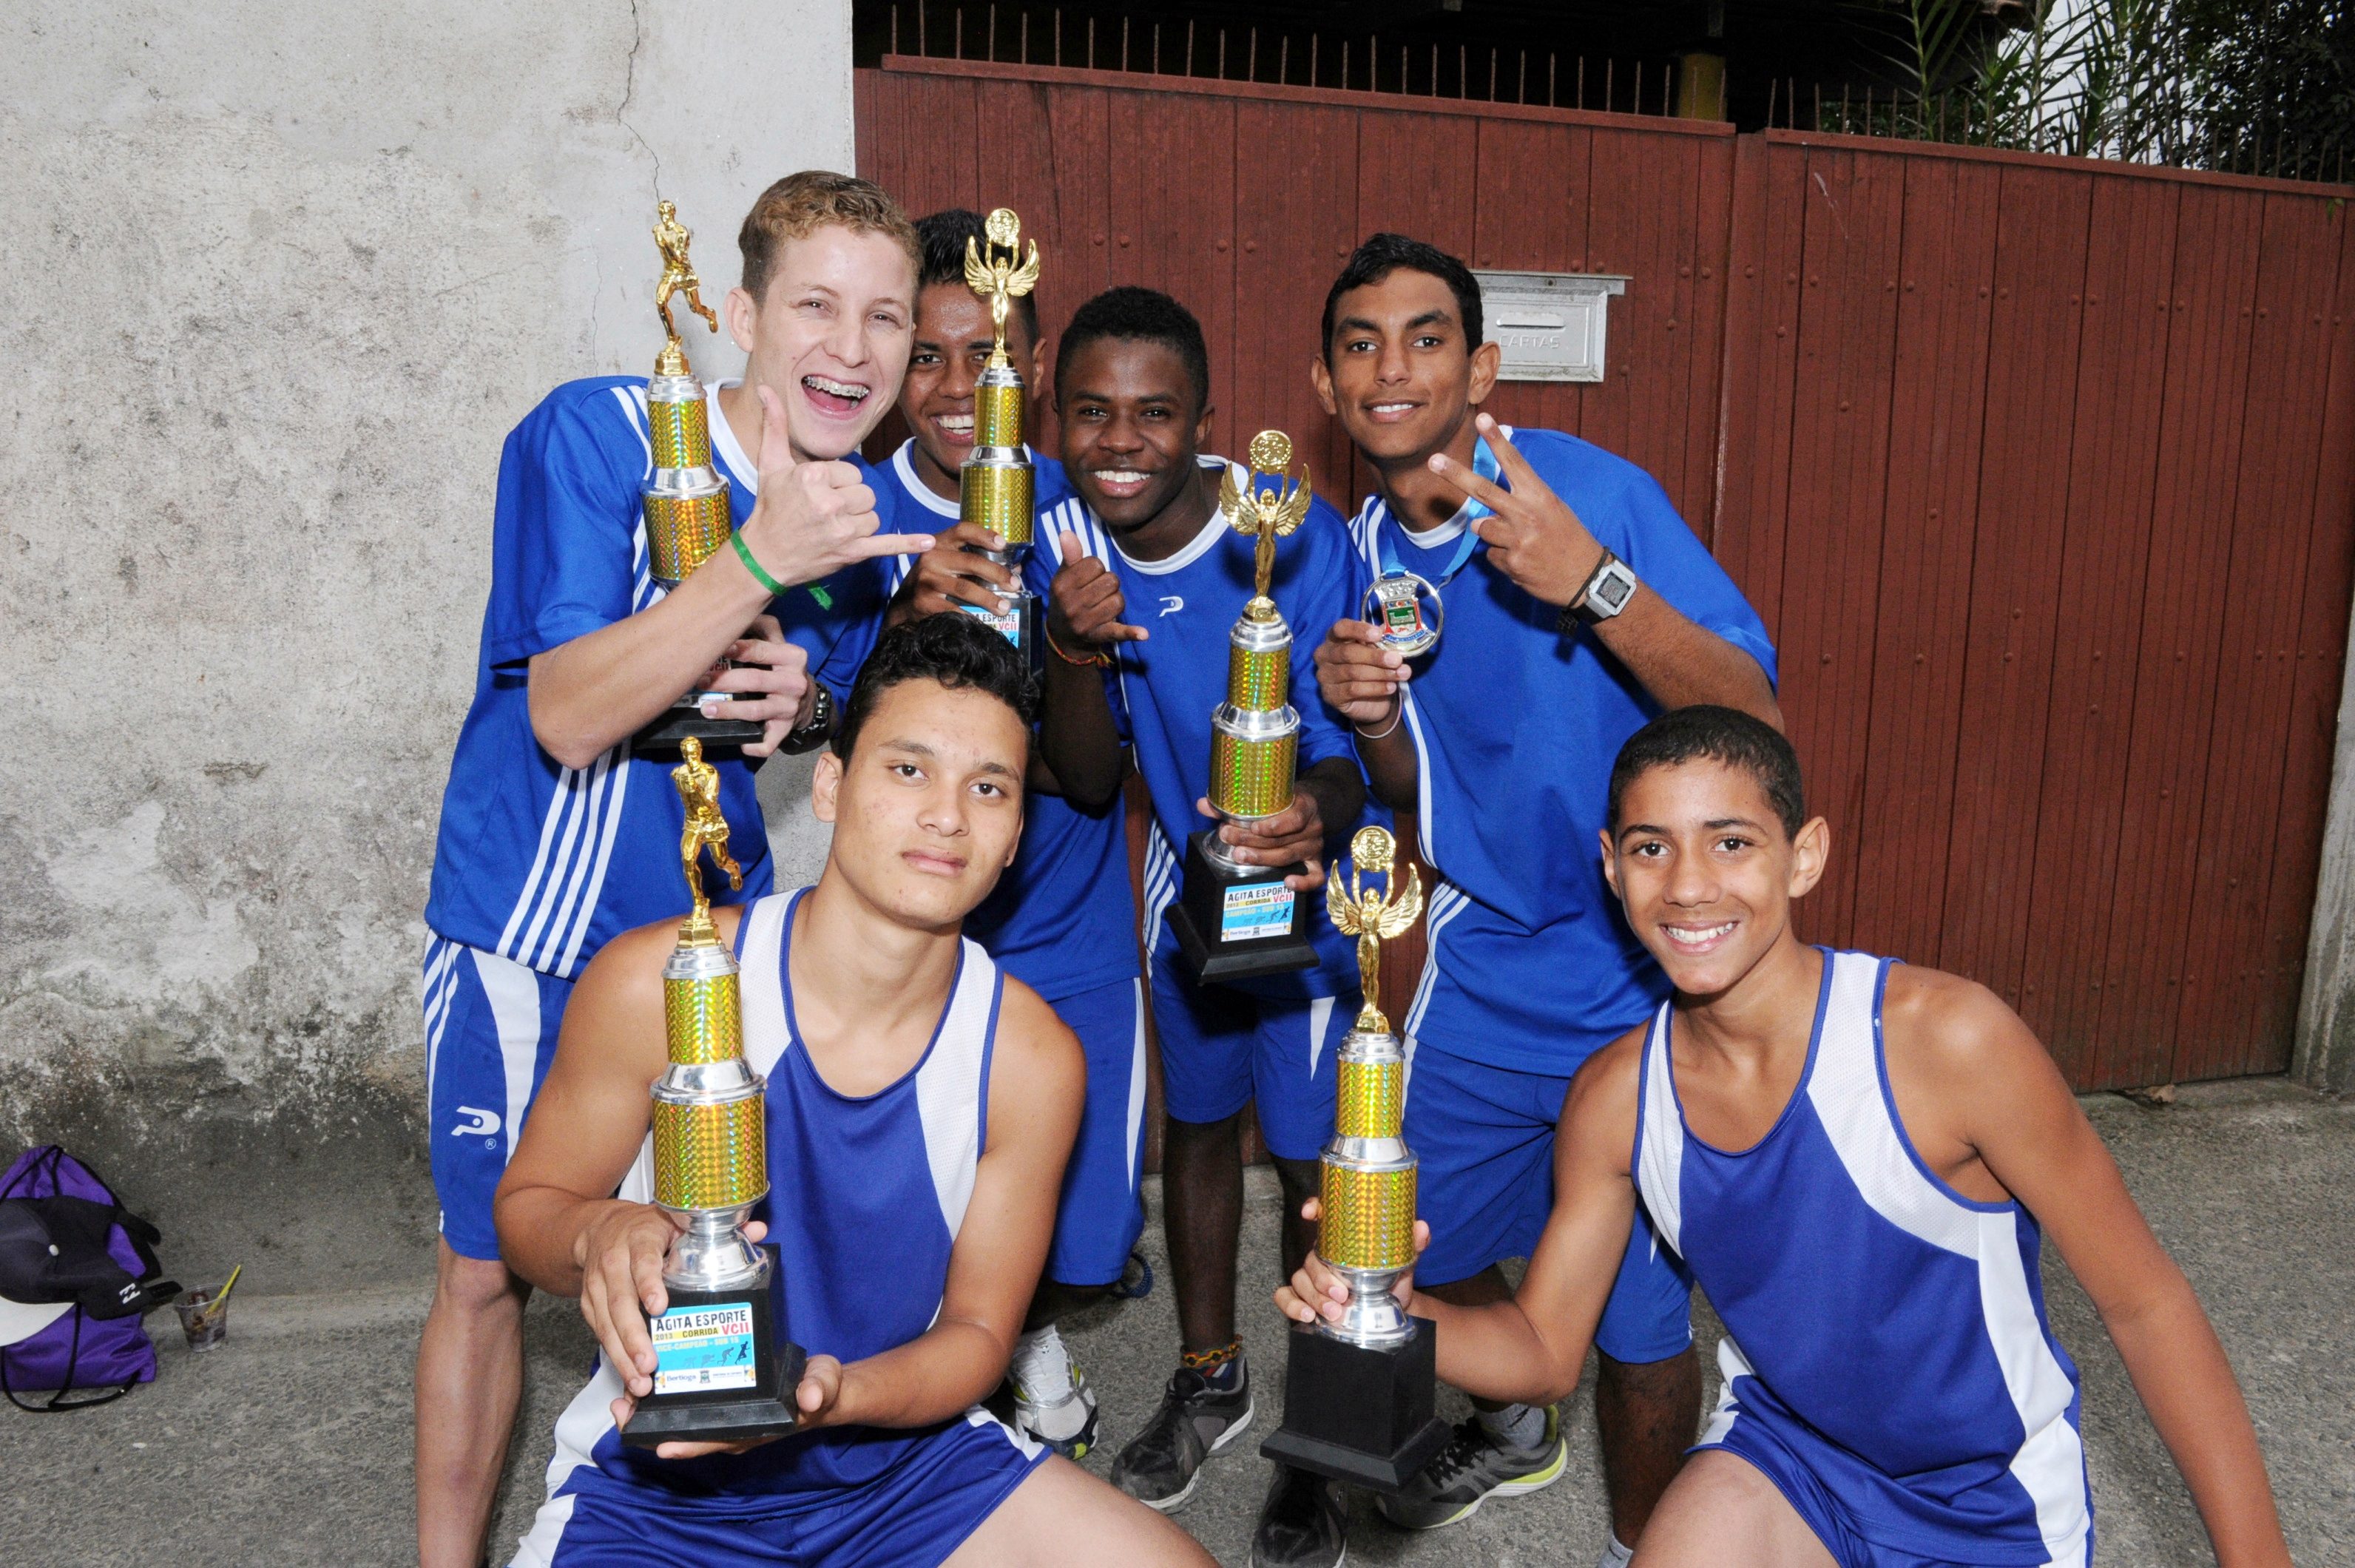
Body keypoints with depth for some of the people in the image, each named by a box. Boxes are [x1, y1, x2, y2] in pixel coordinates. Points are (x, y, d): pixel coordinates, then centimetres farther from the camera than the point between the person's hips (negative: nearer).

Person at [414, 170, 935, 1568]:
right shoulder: (595, 434, -18)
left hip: (716, 923, 4)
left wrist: (806, 704, -13)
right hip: (533, 930, -4)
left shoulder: (863, 504, -2)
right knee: (490, 1269, 8)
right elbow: (571, 718, -25)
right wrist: (760, 560, -33)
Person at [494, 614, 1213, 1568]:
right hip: (658, 1477, -2)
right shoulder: (654, 982, -16)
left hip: (902, 1458, 3)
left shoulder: (1031, 1057, -13)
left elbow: (977, 1328, -3)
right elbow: (525, 1204, -2)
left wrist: (834, 1392, -24)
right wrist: (600, 1234, -26)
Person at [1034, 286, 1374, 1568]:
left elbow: (1348, 754, -26)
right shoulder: (1067, 538, -14)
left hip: (1309, 885, -4)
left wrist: (1314, 814, -50)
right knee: (1196, 1119, 18)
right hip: (1186, 870, 5)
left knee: (1311, 1157, 0)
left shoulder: (1295, 537, -27)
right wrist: (1074, 650, -33)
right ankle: (1210, 1377, 41)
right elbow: (1087, 784, -14)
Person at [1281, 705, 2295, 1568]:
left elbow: (2145, 1304, -16)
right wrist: (1397, 1311, -25)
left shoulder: (1948, 1039, -29)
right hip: (1784, 1447, 2)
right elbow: (1545, 1350, -5)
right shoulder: (1614, 1099, -15)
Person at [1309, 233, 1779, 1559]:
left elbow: (1754, 721, -23)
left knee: (1638, 1307, 1)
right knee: (1419, 1240, 19)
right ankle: (1519, 1431, 50)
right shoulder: (1367, 549, 3)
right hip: (1486, 953, 6)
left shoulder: (1593, 491, -17)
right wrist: (1372, 719, -13)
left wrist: (1593, 583, -36)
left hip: (1640, 971, -6)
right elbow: (1416, 799, 10)